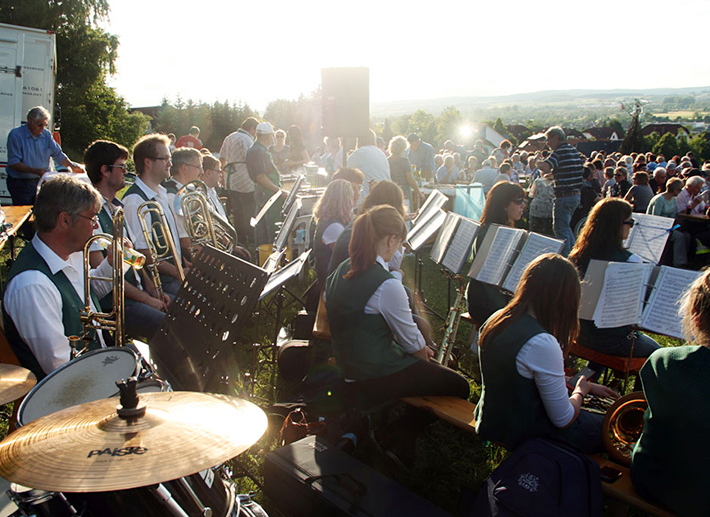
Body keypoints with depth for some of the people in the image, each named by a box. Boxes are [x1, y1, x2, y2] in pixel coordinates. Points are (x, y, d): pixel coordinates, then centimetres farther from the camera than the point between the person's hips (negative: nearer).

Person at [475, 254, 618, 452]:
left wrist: (586, 385, 15)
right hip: (526, 434, -8)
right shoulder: (542, 344, -30)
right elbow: (563, 420, -21)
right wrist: (580, 390, 0)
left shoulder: (496, 320, -4)